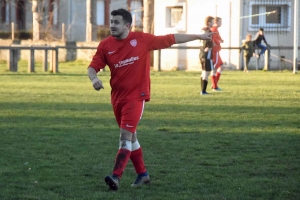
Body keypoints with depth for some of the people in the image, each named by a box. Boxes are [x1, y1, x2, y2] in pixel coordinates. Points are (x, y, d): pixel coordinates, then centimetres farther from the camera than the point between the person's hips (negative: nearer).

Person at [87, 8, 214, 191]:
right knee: (130, 136, 15)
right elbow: (93, 67, 2)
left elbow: (171, 39, 1)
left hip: (136, 96, -5)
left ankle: (116, 177, -21)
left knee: (126, 135, -16)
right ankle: (142, 174, 29)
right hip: (117, 97, 5)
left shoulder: (142, 39, -7)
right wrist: (94, 78, -23)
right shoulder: (105, 45, 0)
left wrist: (199, 36, 6)